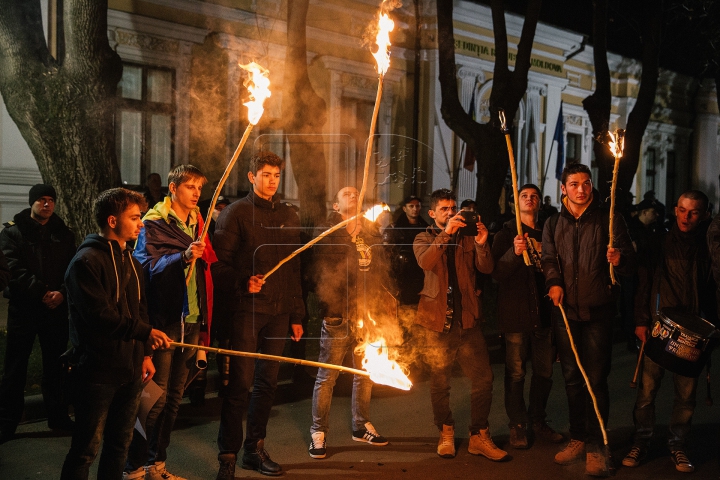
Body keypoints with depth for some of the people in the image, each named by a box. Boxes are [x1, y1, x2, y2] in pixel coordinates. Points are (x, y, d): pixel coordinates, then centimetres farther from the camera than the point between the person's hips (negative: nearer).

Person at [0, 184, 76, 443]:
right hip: (23, 308, -3)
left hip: (57, 309, 3)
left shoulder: (64, 234, 11)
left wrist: (61, 293, -13)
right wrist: (42, 292, -18)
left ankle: (58, 416, 21)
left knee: (55, 365, 11)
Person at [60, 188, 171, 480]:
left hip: (130, 369, 7)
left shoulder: (131, 262, 14)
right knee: (86, 448, 1)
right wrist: (145, 332, -21)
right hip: (98, 371, -7)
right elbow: (100, 315, -20)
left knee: (120, 444, 14)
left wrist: (145, 353, 11)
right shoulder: (87, 261, -11)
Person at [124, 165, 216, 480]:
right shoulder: (154, 224, -6)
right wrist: (182, 257, -33)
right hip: (163, 321, -6)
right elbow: (149, 266, -17)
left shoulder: (197, 224, 13)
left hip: (191, 321, 6)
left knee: (174, 396, 11)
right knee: (156, 396, -4)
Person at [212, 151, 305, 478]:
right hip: (247, 309, -5)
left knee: (267, 383, 11)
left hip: (279, 312, 5)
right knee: (240, 383, -6)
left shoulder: (288, 217, 15)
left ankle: (255, 450, 23)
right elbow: (220, 263, -6)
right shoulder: (236, 213, 0)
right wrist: (243, 283, -24)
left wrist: (297, 315, 13)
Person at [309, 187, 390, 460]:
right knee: (327, 376, 1)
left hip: (367, 315, 4)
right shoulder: (328, 235, -2)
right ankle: (318, 432, 13)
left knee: (365, 373, 13)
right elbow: (320, 275, -5)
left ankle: (361, 426, 29)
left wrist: (372, 301, 2)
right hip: (338, 317, -4)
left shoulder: (371, 234, 10)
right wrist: (332, 303, -11)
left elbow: (379, 270, 12)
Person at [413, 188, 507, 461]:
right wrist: (446, 233, -26)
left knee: (483, 378, -3)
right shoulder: (424, 239, 7)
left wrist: (481, 244, -20)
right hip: (436, 321, -2)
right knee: (439, 382, 6)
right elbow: (425, 262, -16)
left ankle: (479, 437, 11)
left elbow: (486, 268, -2)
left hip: (467, 319, 2)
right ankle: (446, 433, 25)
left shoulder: (467, 239, 12)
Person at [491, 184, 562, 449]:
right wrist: (514, 252, -22)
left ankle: (537, 420, 25)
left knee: (545, 371, 9)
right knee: (516, 373, 0)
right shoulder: (506, 234, 3)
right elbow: (497, 273, -6)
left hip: (543, 312, 4)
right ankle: (517, 425, 11)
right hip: (515, 313, -4)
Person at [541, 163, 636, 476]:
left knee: (596, 378, -4)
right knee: (572, 378, 10)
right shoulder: (553, 224, 12)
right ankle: (578, 438, 23)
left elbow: (630, 264, -1)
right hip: (565, 310, 3)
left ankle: (596, 445, 7)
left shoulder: (608, 220, 2)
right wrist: (553, 282, -15)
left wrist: (620, 259, -23)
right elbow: (549, 258, 3)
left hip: (598, 311, -3)